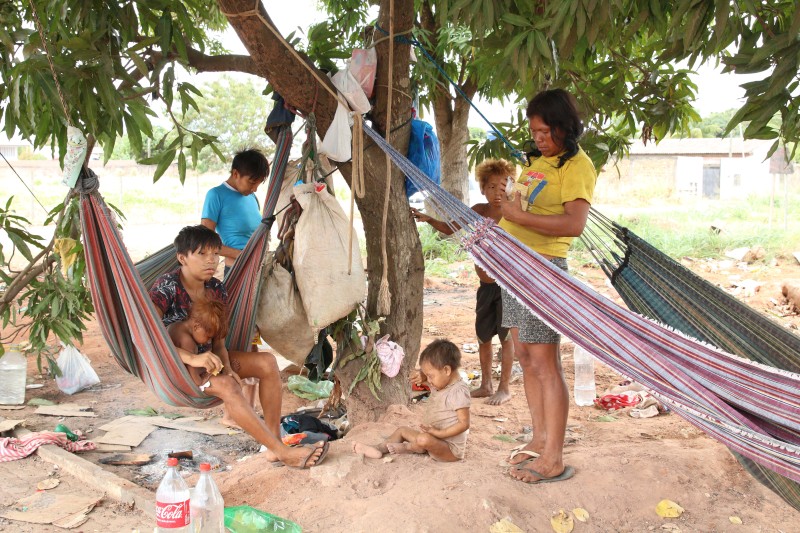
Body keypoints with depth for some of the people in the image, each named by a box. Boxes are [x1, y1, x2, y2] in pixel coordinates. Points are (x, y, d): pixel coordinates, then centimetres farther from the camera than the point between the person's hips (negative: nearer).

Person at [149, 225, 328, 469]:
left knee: (267, 362, -12)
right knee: (226, 385, -33)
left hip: (205, 357, 7)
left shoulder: (217, 289, 0)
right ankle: (283, 453, -30)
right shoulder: (166, 287, -19)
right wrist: (192, 358, -40)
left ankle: (274, 445, -16)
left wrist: (226, 367, -21)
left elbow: (218, 341, 2)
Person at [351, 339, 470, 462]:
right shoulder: (440, 383, 7)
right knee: (402, 430, 17)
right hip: (434, 440, 10)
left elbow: (464, 424, -26)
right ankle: (378, 449, 0)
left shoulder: (458, 391, -23)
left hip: (450, 450, -10)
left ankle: (407, 447, -4)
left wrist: (438, 433, -29)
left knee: (424, 439, -36)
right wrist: (421, 374, -4)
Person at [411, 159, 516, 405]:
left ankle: (504, 388, 16)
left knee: (505, 336, 4)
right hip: (485, 286, 6)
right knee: (483, 335, 15)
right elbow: (450, 229, 14)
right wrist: (428, 219, 0)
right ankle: (485, 385, 30)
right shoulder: (478, 211, 3)